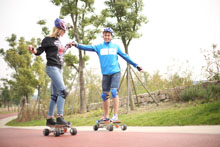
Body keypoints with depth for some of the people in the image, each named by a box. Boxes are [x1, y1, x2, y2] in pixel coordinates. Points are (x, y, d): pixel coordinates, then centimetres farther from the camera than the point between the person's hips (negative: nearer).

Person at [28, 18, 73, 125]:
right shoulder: (48, 39, -4)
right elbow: (38, 52, -6)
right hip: (52, 68, -9)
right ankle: (60, 118, -21)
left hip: (59, 69, 9)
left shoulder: (58, 41, 18)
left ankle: (49, 119, 13)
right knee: (63, 91, -19)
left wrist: (67, 47, 34)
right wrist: (32, 49, -25)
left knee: (55, 95, 8)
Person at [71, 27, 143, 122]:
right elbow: (88, 47, -5)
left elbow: (125, 56, 16)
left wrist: (136, 65, 18)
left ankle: (115, 115, -13)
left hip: (116, 72, -2)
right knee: (105, 95, 5)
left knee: (114, 91, -17)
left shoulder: (116, 46, 10)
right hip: (105, 74, 2)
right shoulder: (99, 47, 8)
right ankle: (106, 116, 17)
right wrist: (77, 45, -22)